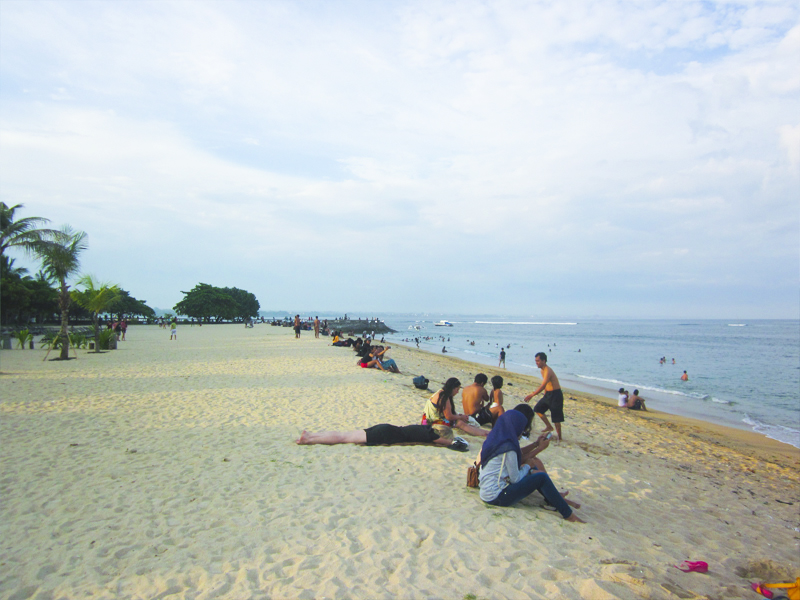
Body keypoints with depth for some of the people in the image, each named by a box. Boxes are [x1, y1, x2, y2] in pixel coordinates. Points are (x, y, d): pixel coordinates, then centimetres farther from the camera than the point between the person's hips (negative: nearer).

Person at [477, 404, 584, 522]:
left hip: (486, 490, 10)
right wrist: (527, 465, 2)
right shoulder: (508, 447, -22)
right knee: (541, 477, -11)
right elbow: (516, 479, -15)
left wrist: (537, 445, 17)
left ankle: (554, 499, 24)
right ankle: (568, 515, 2)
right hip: (496, 497, -10)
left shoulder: (497, 438, 5)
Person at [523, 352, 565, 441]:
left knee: (556, 418, -4)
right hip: (548, 394, 10)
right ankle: (549, 426, 26)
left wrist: (531, 395, -35)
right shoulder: (542, 371, 8)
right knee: (538, 409, 14)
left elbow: (543, 386, -33)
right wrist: (545, 394, 24)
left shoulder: (547, 371, -24)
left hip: (556, 394, -10)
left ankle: (559, 437, 7)